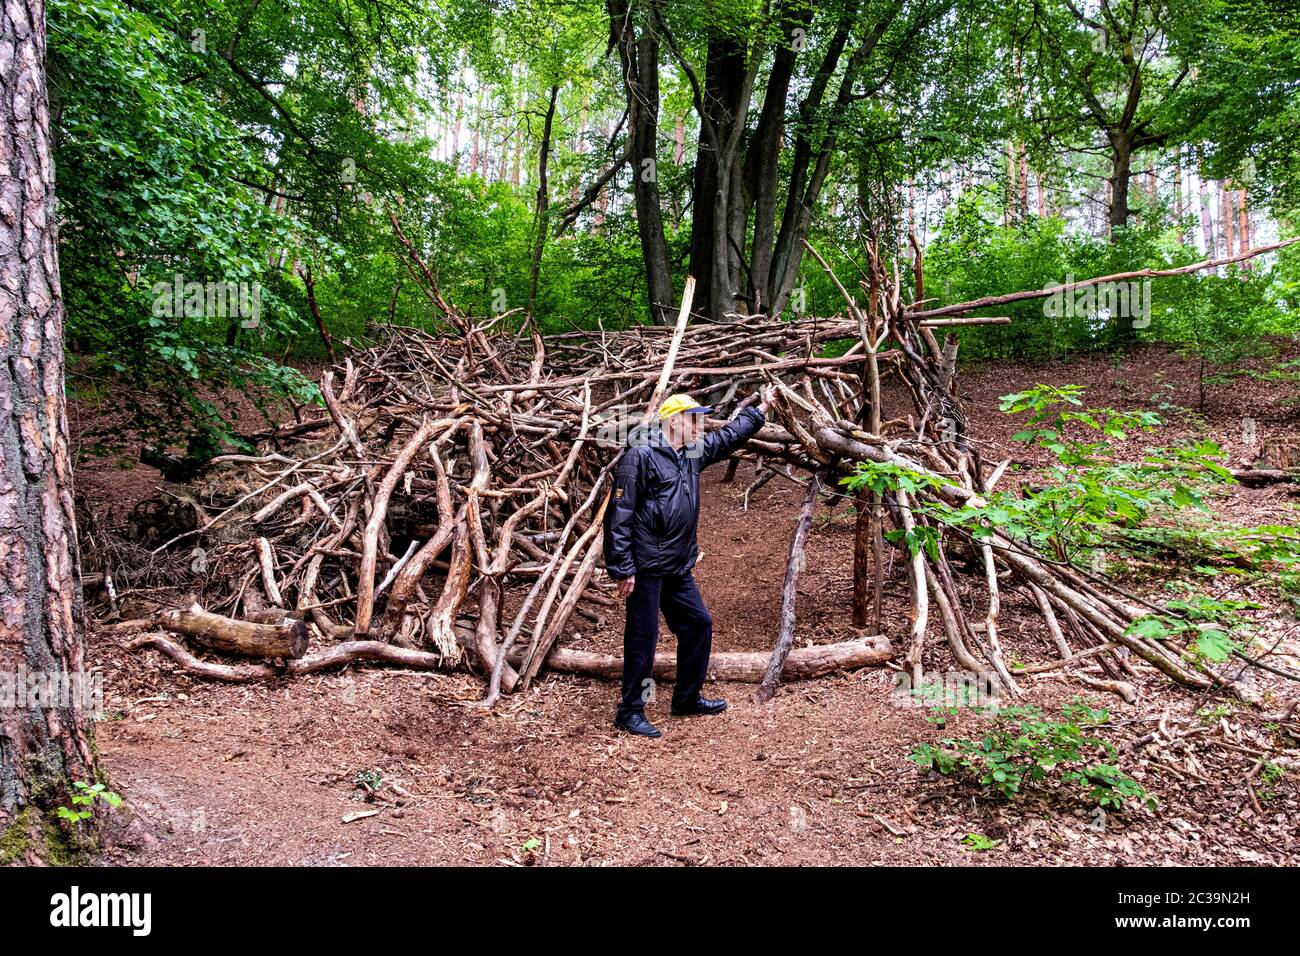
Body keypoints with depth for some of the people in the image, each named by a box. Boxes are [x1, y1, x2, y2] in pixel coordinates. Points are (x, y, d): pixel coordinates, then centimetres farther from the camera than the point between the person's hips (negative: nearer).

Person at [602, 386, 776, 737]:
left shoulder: (694, 453, 11)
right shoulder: (641, 456, -15)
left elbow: (730, 436, 31)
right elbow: (620, 515, -17)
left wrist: (760, 409, 33)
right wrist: (622, 569, -19)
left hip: (678, 567, 9)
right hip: (645, 567, -9)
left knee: (699, 625, 15)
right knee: (642, 637, -2)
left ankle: (687, 698, 31)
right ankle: (629, 711, 12)